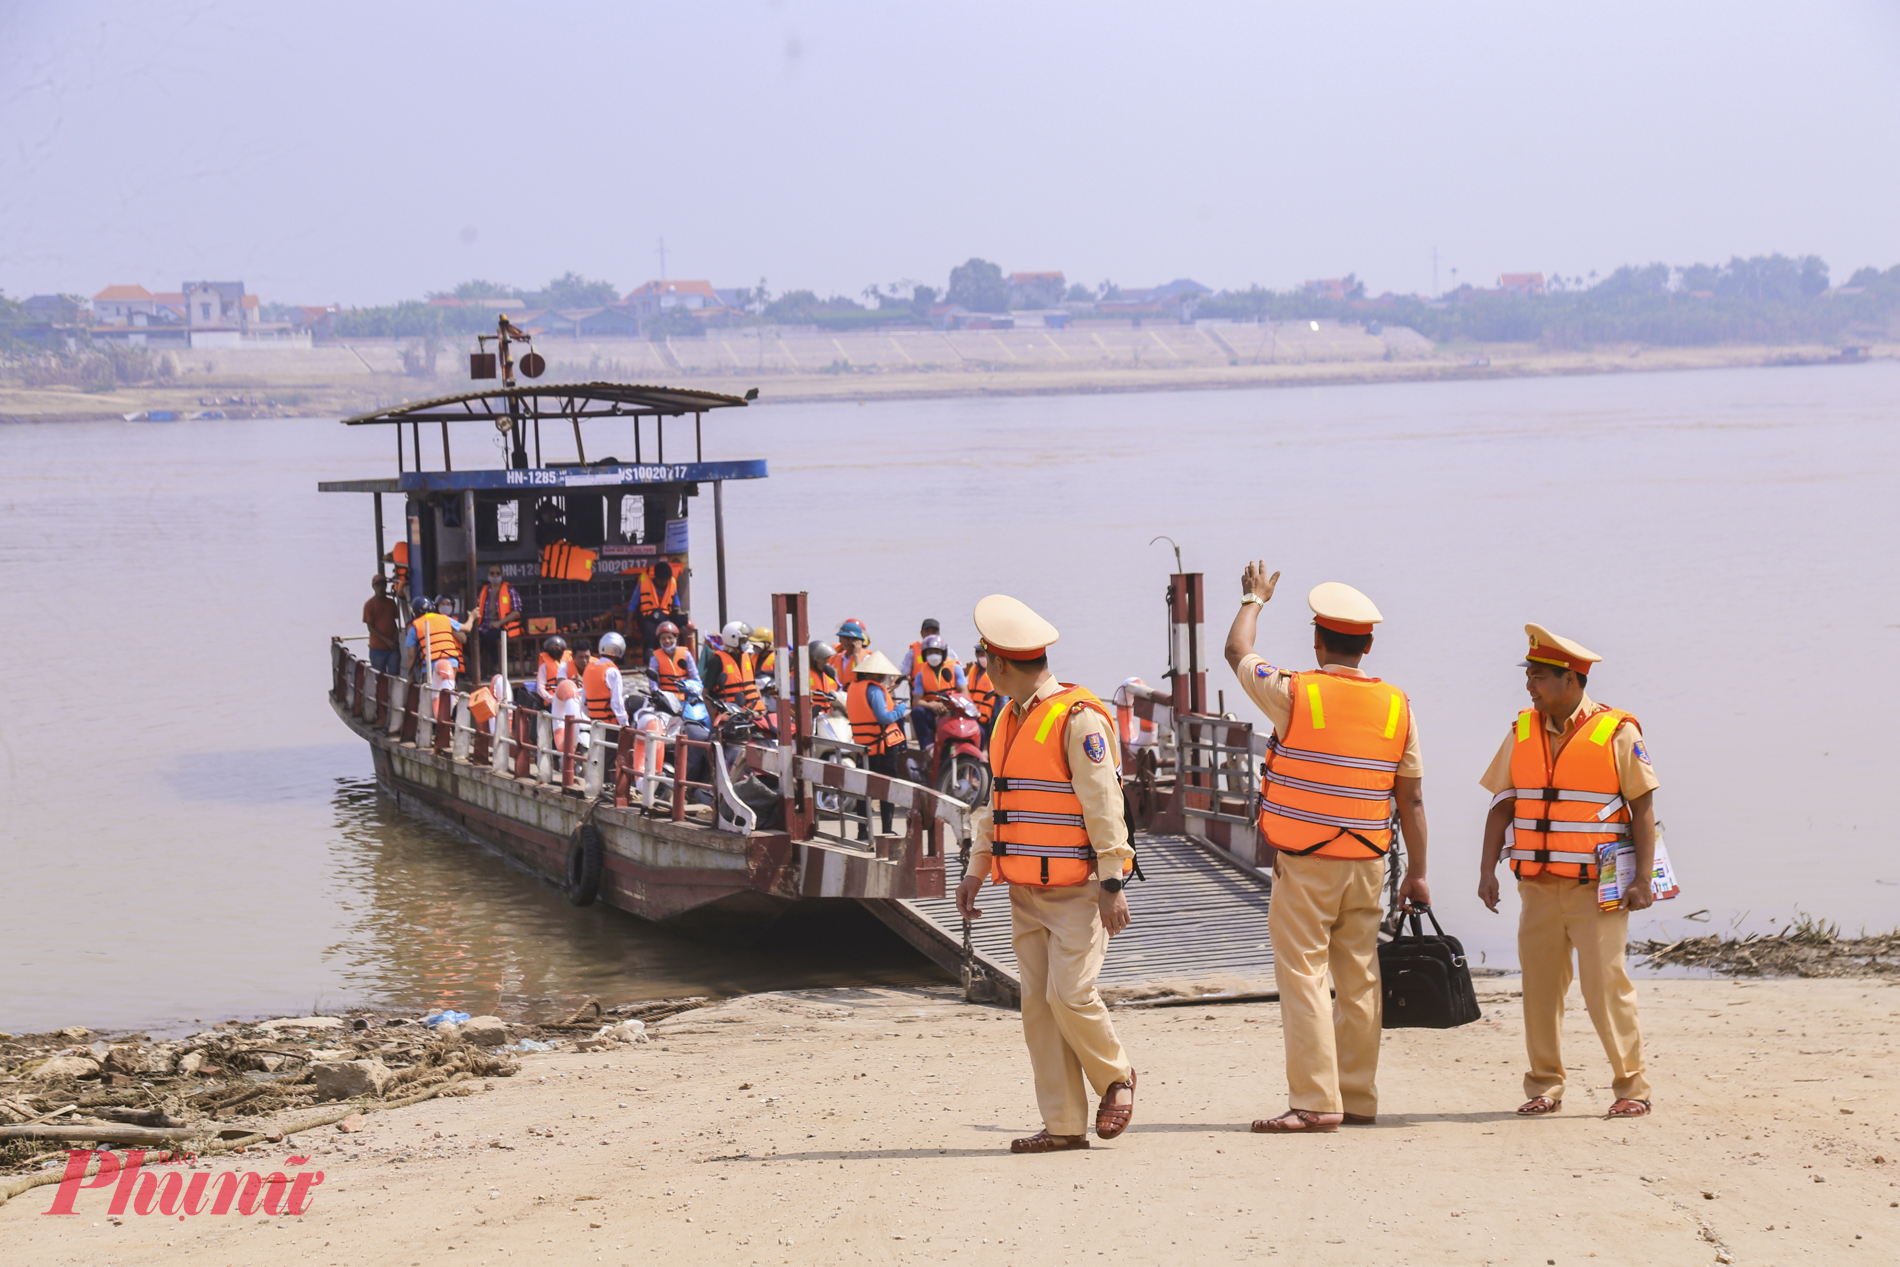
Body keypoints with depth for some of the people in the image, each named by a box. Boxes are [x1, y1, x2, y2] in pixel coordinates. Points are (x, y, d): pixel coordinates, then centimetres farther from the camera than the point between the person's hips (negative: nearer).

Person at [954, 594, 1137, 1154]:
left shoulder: (1079, 718, -13)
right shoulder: (1010, 719, 14)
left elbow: (1104, 804, -15)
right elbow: (997, 801, 21)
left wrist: (1113, 884, -18)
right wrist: (976, 869, 15)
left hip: (1079, 889, -8)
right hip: (1027, 890, 8)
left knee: (1070, 993, -14)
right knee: (1038, 1003, 3)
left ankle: (1116, 1077, 13)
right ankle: (1064, 1125, 5)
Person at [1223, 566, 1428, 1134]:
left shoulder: (1295, 693, -9)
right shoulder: (1396, 705, 2)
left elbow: (1238, 653, 11)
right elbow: (1411, 798, 5)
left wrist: (1254, 599, 28)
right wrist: (1416, 872, 11)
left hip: (1304, 864, -4)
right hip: (1367, 864, 5)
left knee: (1302, 976, -4)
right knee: (1359, 981, 10)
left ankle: (1314, 1102, -9)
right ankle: (1359, 1099, 15)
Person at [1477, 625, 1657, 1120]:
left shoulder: (1617, 732, -4)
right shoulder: (1523, 731, 9)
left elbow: (1643, 807, -3)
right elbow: (1503, 805, 12)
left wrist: (1643, 879, -9)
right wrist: (1488, 869, 3)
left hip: (1597, 888, -4)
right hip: (1537, 887, 4)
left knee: (1606, 984, -7)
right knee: (1539, 986, 5)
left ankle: (1631, 1087, 4)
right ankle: (1544, 1087, 14)